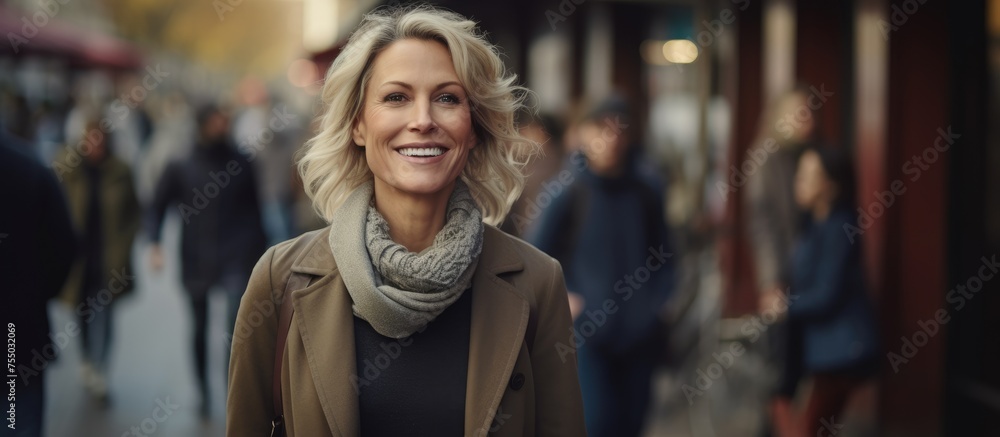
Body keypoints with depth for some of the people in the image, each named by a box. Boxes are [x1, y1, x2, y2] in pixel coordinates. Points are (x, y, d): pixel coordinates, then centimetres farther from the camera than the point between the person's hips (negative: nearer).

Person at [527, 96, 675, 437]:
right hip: (587, 332, -3)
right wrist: (563, 299, -12)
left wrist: (658, 296, 2)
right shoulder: (568, 191, -7)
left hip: (639, 334, 4)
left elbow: (663, 253, 15)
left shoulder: (645, 191, 3)